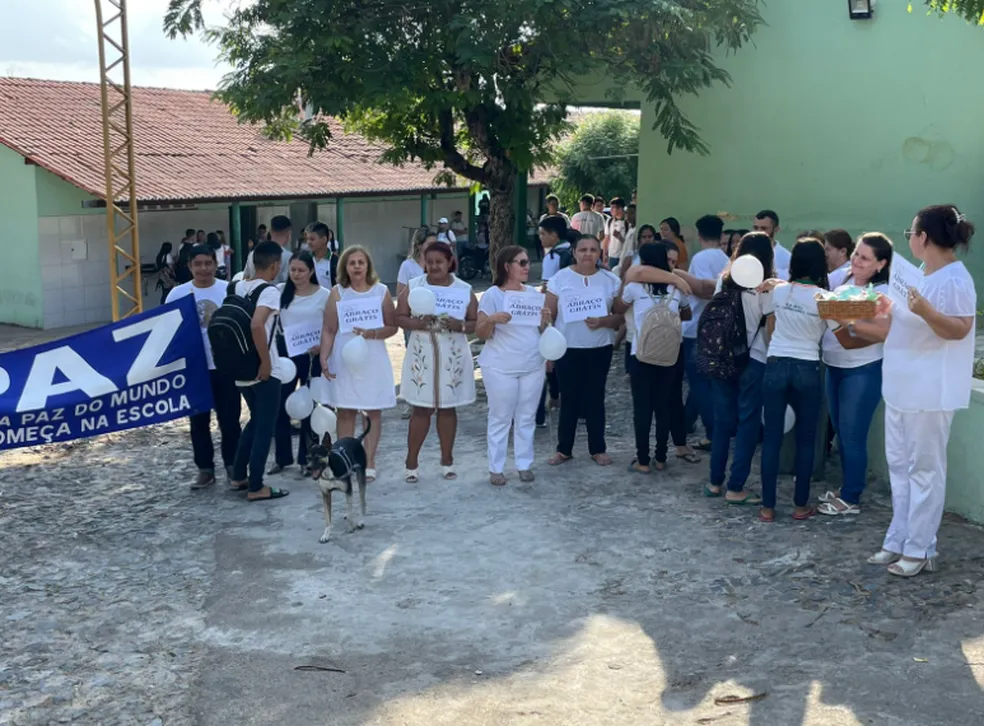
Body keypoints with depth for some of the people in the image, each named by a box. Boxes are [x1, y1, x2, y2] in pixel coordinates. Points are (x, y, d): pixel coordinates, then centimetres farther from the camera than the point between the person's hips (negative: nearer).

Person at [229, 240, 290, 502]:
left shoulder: (238, 288, 8)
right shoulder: (269, 291, -16)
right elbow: (256, 325, -30)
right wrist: (266, 362, -23)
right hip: (263, 371, -8)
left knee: (255, 421, 22)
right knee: (265, 426, 2)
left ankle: (239, 476, 26)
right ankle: (256, 487, 5)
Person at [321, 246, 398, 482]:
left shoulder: (381, 291, 1)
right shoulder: (337, 292, 1)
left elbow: (393, 327, 1)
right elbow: (329, 330, 1)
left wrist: (373, 334, -16)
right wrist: (324, 358, -7)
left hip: (373, 359, 0)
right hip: (343, 359, 0)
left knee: (373, 412, 3)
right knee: (345, 412, 3)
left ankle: (369, 463, 11)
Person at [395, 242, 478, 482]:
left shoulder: (464, 289, 1)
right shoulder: (413, 286, 1)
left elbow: (476, 324, 2)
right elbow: (399, 318, -1)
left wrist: (460, 325, -18)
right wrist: (418, 323, -19)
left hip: (453, 357, 1)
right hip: (422, 356, -1)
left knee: (447, 407, 9)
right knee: (421, 408, 1)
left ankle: (447, 460, 21)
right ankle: (411, 462, 10)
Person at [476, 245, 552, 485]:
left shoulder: (533, 293, 8)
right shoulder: (493, 295, -9)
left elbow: (541, 330, 15)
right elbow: (481, 334, -10)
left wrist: (545, 320, -7)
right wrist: (491, 319, -29)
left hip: (532, 367, 5)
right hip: (501, 368, -5)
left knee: (527, 417, 10)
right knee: (500, 418, 2)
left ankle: (524, 464, 20)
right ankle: (496, 468, 10)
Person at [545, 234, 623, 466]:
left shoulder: (611, 281, 0)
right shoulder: (560, 279, -2)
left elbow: (621, 316, 0)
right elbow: (549, 315, 0)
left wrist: (603, 322, -20)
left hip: (600, 349, 1)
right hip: (567, 348, -1)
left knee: (595, 398, 8)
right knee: (569, 399, 5)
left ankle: (598, 449, 20)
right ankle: (564, 449, 18)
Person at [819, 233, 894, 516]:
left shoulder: (883, 293, -14)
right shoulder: (841, 279, 5)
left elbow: (886, 333, -23)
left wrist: (851, 323, -31)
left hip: (863, 372, -7)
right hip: (834, 367, 7)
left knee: (852, 436, 0)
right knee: (841, 433, 16)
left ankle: (851, 499, 12)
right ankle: (846, 490, 30)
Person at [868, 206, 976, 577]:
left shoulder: (955, 279, -16)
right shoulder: (923, 275, 13)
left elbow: (958, 329, -23)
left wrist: (926, 311, -36)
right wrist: (890, 310, 15)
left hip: (929, 392, -10)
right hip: (902, 386, 10)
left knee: (924, 469, -2)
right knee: (899, 466, 13)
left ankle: (920, 549, 6)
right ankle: (898, 541, 22)